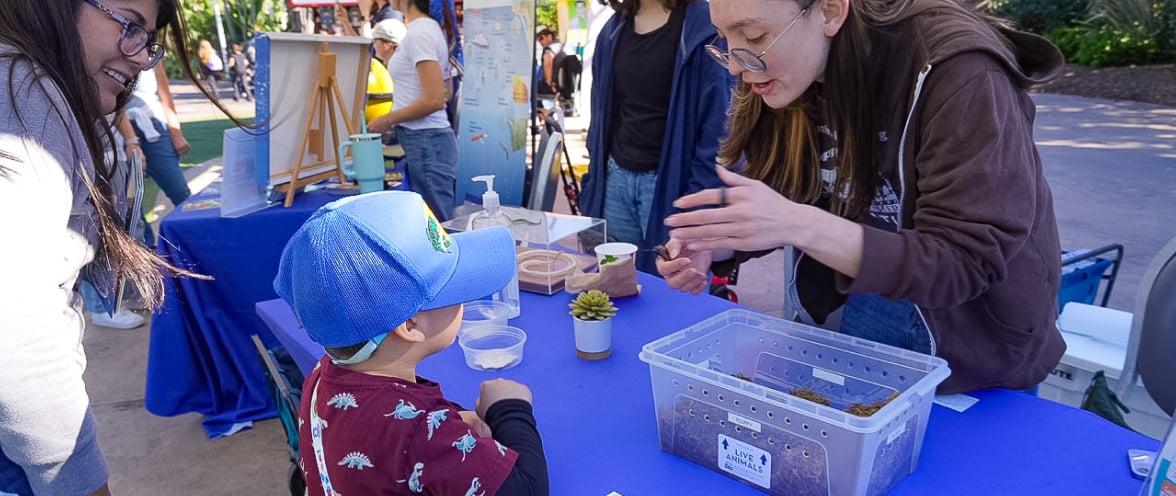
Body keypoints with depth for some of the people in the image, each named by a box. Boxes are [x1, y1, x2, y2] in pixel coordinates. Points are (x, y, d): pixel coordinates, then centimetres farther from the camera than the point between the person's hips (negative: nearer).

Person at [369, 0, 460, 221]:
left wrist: (387, 120, -11)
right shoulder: (431, 28, 15)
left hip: (426, 143, -10)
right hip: (430, 140, 10)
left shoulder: (418, 33, -13)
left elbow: (434, 100, -21)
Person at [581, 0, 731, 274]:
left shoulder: (704, 27, -9)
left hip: (670, 184, -6)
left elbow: (717, 127, -13)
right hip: (615, 182, 6)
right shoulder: (613, 31, 11)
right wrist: (592, 184, 10)